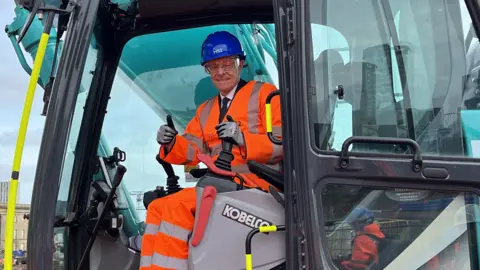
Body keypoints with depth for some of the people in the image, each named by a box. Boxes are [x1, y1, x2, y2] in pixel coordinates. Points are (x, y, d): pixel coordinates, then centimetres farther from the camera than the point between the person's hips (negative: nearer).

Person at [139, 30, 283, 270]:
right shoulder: (205, 110, 27)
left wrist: (243, 138, -23)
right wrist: (172, 143, -8)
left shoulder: (264, 94, 6)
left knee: (177, 205, -24)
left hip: (253, 181, -7)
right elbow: (193, 150, 15)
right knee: (157, 208, -6)